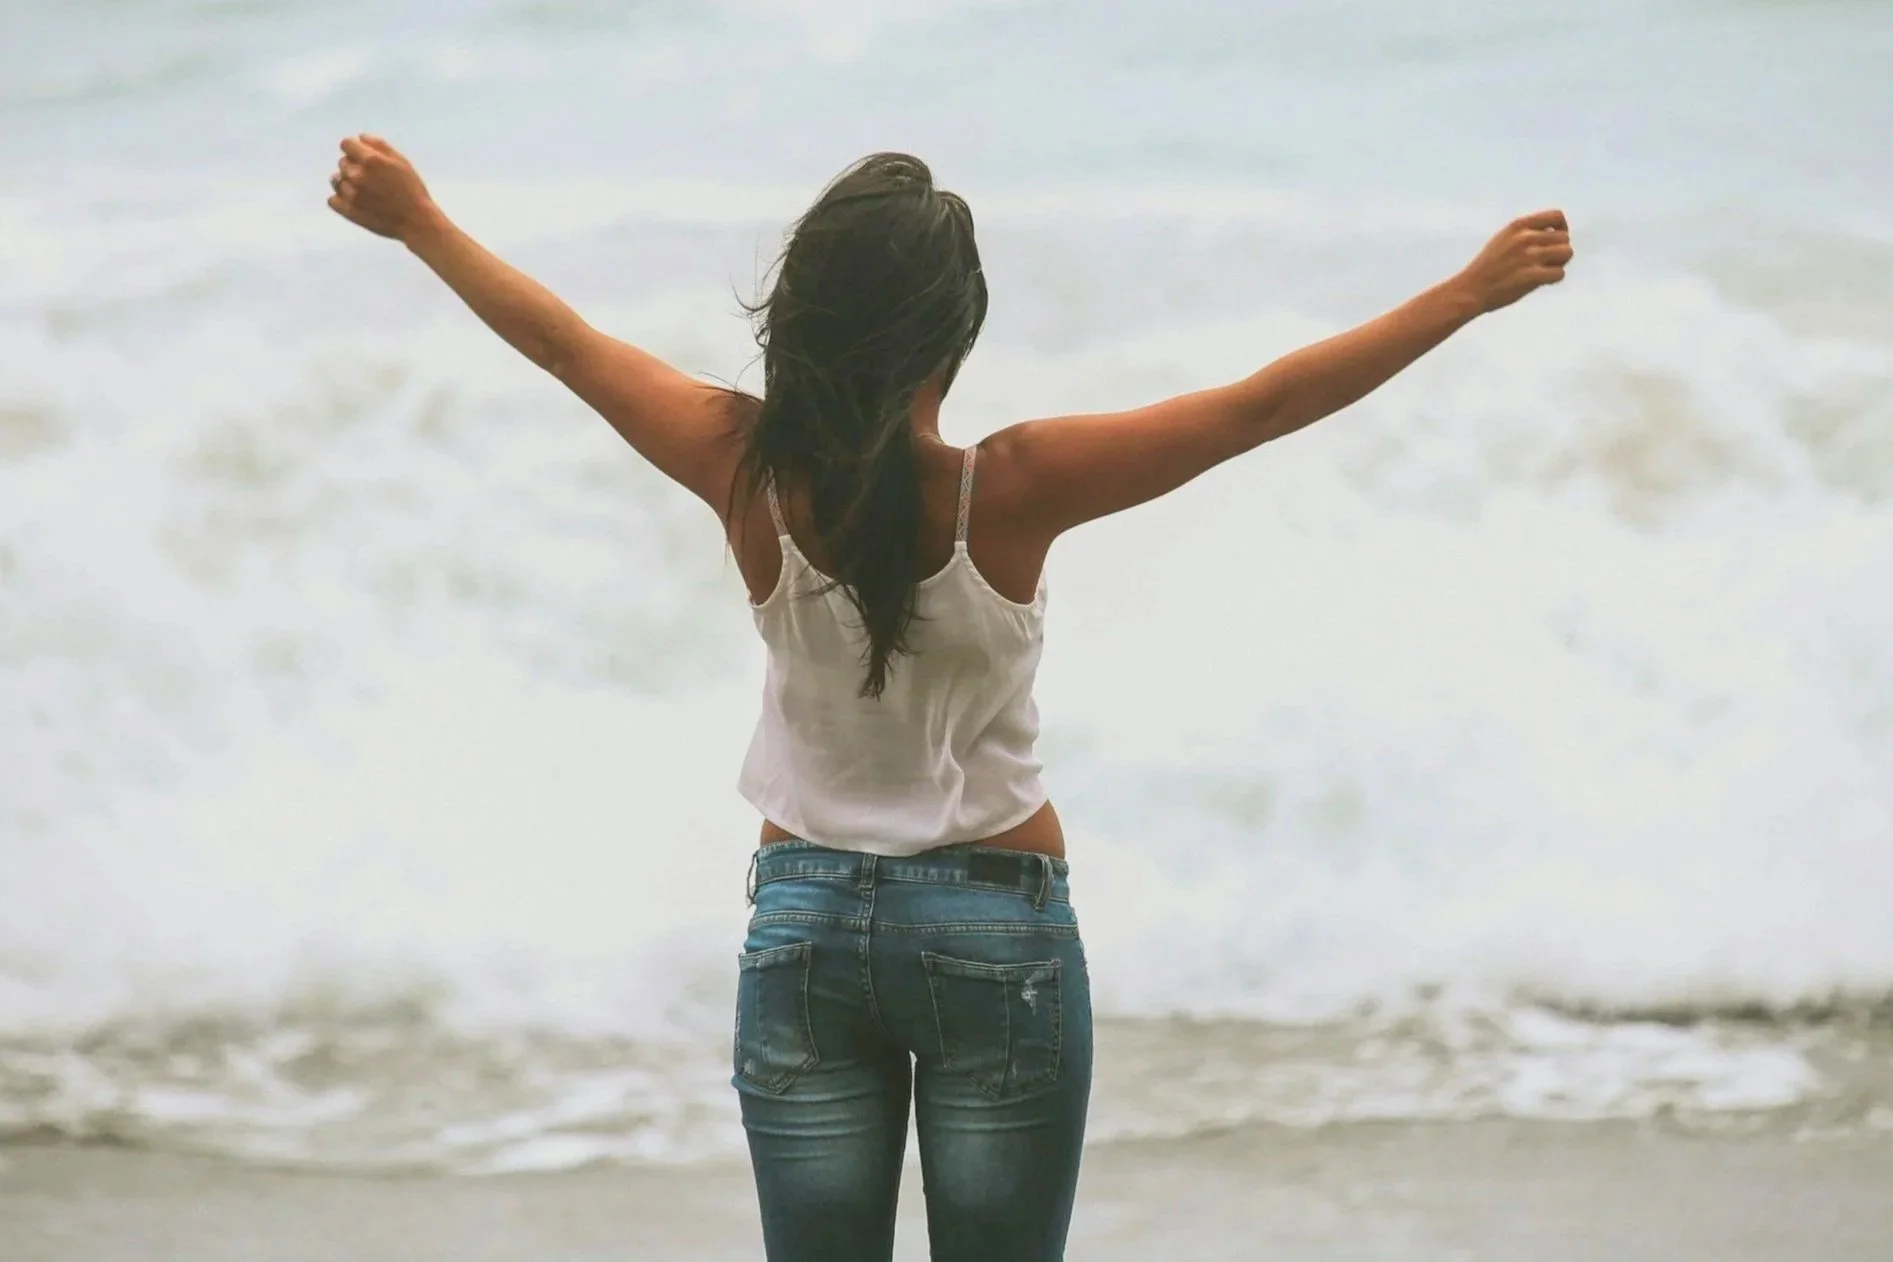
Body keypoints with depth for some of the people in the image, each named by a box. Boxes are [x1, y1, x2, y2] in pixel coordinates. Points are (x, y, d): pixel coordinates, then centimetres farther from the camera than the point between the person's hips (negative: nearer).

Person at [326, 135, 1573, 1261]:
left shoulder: (749, 473, -12)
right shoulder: (1013, 488, -20)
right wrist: (1475, 290, -14)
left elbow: (562, 339, 2)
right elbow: (1270, 403, -19)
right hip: (997, 926, -2)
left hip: (803, 921, 3)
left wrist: (418, 221, 16)